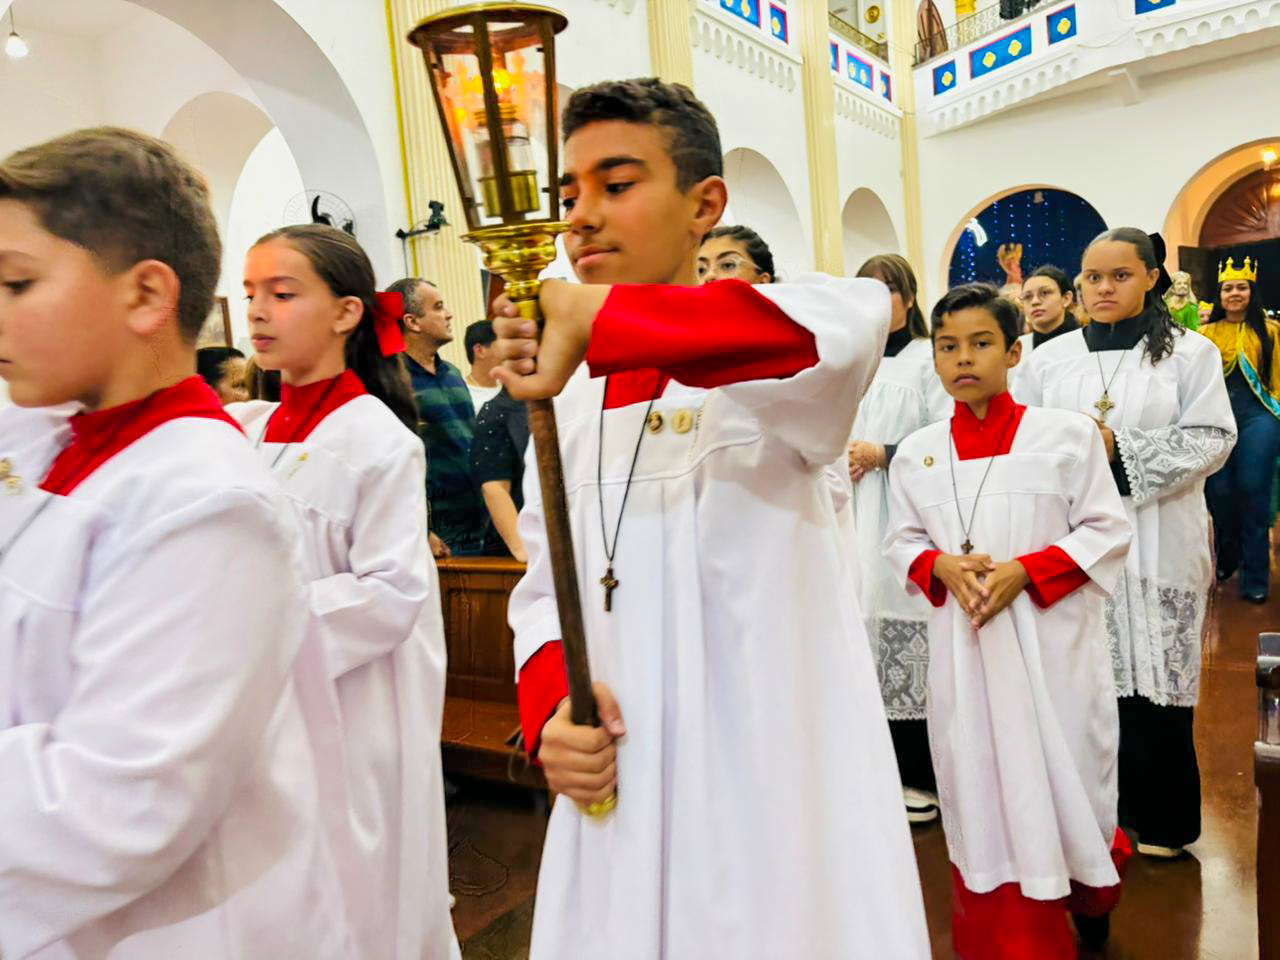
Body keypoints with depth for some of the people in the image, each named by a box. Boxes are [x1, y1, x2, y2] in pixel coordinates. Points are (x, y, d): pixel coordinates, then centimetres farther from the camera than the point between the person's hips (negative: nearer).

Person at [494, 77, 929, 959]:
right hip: (615, 795, 6)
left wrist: (591, 313, -37)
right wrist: (548, 710, -5)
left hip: (773, 785, -5)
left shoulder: (764, 367, -12)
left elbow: (849, 324, -36)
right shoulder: (566, 405, 5)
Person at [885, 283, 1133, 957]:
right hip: (962, 644, 2)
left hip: (1051, 641, -2)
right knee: (980, 788, 8)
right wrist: (943, 566, -11)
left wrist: (1023, 571, -16)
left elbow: (1106, 532, -3)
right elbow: (901, 541, 10)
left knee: (1063, 778, 9)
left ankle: (1090, 901, 42)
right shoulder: (916, 452, 4)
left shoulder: (1067, 435, -3)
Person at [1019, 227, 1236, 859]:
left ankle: (1160, 819, 19)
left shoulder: (1190, 353, 4)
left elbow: (1212, 440, -4)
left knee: (1153, 672, 3)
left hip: (1157, 541, -1)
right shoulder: (1051, 358, 9)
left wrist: (1121, 449, -13)